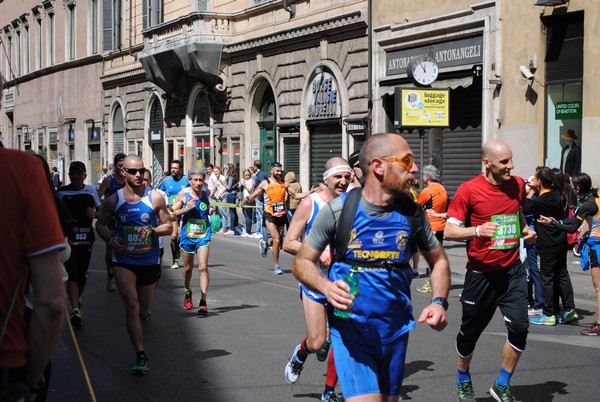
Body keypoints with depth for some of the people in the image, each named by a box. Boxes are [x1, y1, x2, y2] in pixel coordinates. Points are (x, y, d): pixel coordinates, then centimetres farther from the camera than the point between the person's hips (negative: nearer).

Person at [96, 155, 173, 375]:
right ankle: (141, 355, -14)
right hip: (124, 261, -1)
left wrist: (152, 231, -19)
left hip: (150, 260, 1)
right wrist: (110, 240, -9)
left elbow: (168, 227, 1)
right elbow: (100, 224, 11)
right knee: (131, 305, -16)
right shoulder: (113, 200, -2)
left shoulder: (155, 198, -5)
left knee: (144, 307, 15)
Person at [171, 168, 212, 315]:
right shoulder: (183, 194, -6)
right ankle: (187, 293, 41)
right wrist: (187, 208, -17)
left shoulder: (206, 194, 3)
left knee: (203, 267, -12)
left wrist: (210, 211, 7)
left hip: (203, 236, 0)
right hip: (187, 235, 0)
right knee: (188, 268, 14)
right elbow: (172, 213, -5)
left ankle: (203, 302, -13)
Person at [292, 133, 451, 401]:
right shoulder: (338, 209, -11)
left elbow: (438, 260, 11)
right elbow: (301, 263, -4)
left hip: (395, 331, 4)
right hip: (351, 329, -4)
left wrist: (439, 302, -8)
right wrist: (327, 287, -25)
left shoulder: (412, 213, -3)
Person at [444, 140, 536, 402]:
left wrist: (526, 230, 5)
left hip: (512, 270, 4)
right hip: (481, 274, -3)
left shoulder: (518, 184, 3)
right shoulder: (469, 190, -12)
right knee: (470, 331, 10)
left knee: (519, 327, -9)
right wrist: (477, 230, -28)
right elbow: (449, 231, -12)